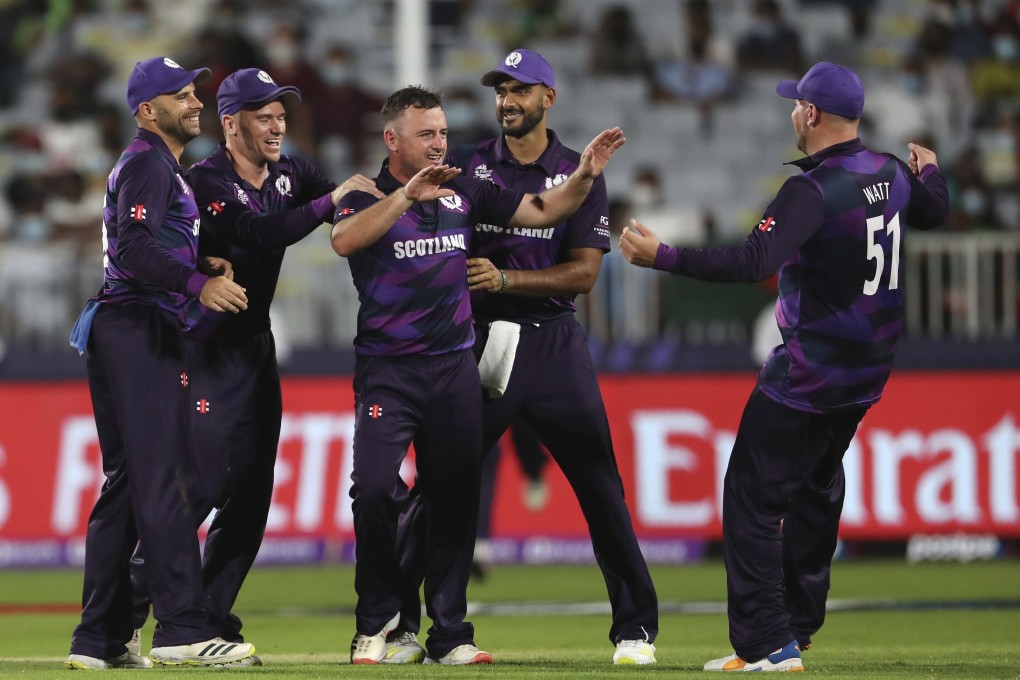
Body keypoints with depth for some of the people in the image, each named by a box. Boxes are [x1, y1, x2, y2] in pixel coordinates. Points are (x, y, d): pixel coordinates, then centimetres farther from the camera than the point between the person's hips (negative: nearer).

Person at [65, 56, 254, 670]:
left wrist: (205, 265, 10)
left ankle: (100, 641, 12)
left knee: (125, 482, 10)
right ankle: (181, 628, -21)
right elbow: (133, 250, -22)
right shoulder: (147, 165, -8)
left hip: (125, 332, 11)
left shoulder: (165, 168, 25)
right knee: (164, 479, -15)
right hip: (140, 328, -11)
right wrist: (198, 283, -30)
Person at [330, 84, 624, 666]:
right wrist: (407, 194, -33)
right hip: (387, 371, -4)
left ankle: (449, 634, 10)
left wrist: (585, 176, -7)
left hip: (455, 370, 4)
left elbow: (542, 212, 11)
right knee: (376, 490, -16)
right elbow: (344, 241, -24)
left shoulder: (465, 193, 9)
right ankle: (379, 624, 1)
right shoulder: (367, 198, -3)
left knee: (455, 499, 3)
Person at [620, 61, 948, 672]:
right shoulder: (891, 175, 4)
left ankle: (769, 644, -12)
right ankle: (800, 622, 33)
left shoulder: (814, 190, -21)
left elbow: (754, 261, -32)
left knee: (753, 496, -7)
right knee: (816, 484, 24)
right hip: (869, 368, 9)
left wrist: (663, 257, -31)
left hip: (809, 378, -9)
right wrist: (930, 172, 50)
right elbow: (932, 211, 27)